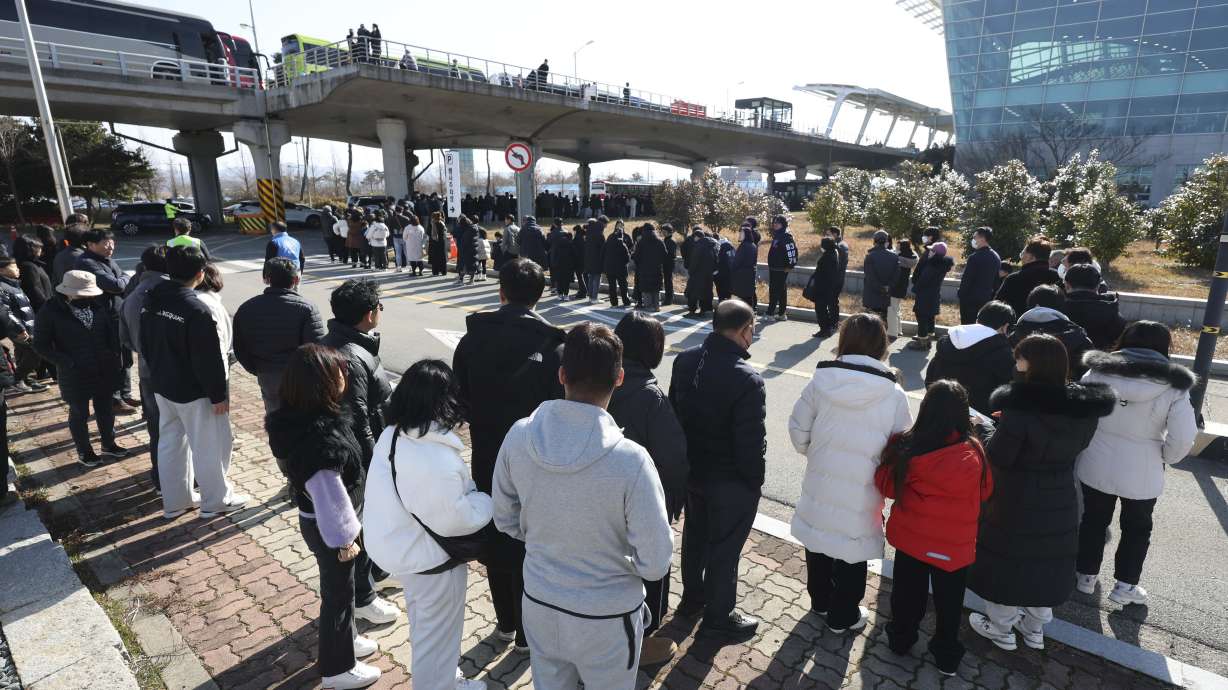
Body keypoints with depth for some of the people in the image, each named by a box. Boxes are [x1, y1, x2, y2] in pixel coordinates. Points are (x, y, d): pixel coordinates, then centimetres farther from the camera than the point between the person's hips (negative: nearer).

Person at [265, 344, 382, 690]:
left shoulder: (300, 416, -6)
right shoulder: (319, 437, -37)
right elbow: (329, 497, -30)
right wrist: (344, 539, -17)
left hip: (317, 520, 9)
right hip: (327, 528, -8)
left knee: (339, 586, 27)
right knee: (339, 591, 13)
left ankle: (343, 638, 50)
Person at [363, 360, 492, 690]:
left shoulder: (392, 435, -7)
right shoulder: (439, 460, -36)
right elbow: (454, 518, -27)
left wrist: (469, 491, 3)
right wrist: (489, 501, -10)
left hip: (397, 546, 9)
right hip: (430, 560, -9)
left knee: (423, 622, 31)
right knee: (437, 633, 16)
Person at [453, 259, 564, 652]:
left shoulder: (472, 339, -7)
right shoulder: (552, 344, -18)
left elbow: (460, 398, -1)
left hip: (487, 461, 3)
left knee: (497, 542, 21)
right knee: (529, 546, 14)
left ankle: (505, 622, 38)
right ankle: (527, 631, 30)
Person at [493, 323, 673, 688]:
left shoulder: (518, 436, -18)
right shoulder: (631, 460, -31)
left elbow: (505, 520, -2)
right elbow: (654, 564, -21)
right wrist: (614, 554, -1)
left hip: (539, 603, 3)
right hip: (606, 618, -3)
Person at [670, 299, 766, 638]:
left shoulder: (685, 360, -6)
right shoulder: (746, 380, -29)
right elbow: (751, 442, -23)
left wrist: (683, 461, 15)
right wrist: (754, 482, -6)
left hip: (692, 468, 7)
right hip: (731, 481, -7)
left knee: (694, 534, 25)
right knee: (724, 547, 13)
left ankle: (692, 597, 45)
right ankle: (718, 615, 32)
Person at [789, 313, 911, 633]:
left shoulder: (821, 381, -12)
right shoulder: (893, 394, -15)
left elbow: (798, 432, -4)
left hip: (820, 483, 2)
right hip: (861, 492, -2)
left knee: (819, 541, 23)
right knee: (852, 551, 17)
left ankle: (820, 600, 45)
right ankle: (843, 615, 35)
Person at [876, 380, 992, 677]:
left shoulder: (905, 446, -21)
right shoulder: (974, 452, -21)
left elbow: (886, 485, -9)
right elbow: (985, 492, -3)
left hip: (910, 537, 1)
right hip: (954, 545, 0)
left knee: (908, 593, 21)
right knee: (948, 602, 20)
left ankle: (901, 639, 40)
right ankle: (947, 656, 37)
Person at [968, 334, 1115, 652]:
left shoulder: (1020, 408, -27)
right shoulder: (1084, 407, -7)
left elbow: (998, 457, -20)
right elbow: (1076, 446, 9)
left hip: (1016, 501, -6)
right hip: (1059, 500, 6)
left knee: (1007, 560, 12)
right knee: (1046, 561, 21)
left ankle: (1001, 628, 28)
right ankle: (1035, 627, 38)